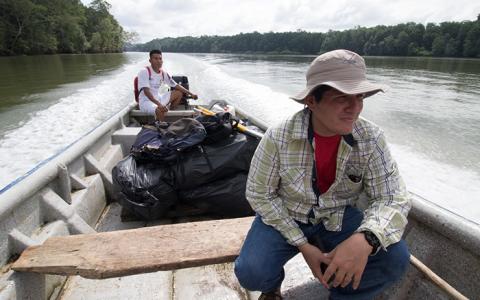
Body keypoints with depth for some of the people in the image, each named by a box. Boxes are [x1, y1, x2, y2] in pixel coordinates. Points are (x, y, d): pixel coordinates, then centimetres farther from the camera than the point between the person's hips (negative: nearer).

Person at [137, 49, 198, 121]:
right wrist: (159, 104, -37)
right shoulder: (144, 72, -14)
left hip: (158, 98, 8)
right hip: (146, 101, -8)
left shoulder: (164, 73, 5)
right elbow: (146, 91, -24)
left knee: (179, 93, 4)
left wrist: (191, 94, 1)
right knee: (160, 110, -38)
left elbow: (176, 86, 10)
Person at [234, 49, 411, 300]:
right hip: (285, 216, -2)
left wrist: (365, 239, -39)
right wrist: (303, 245, -19)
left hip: (339, 217, 3)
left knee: (395, 258, -19)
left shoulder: (371, 139, -16)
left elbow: (391, 197, -16)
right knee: (250, 273, -24)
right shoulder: (278, 138, -22)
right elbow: (259, 194, -14)